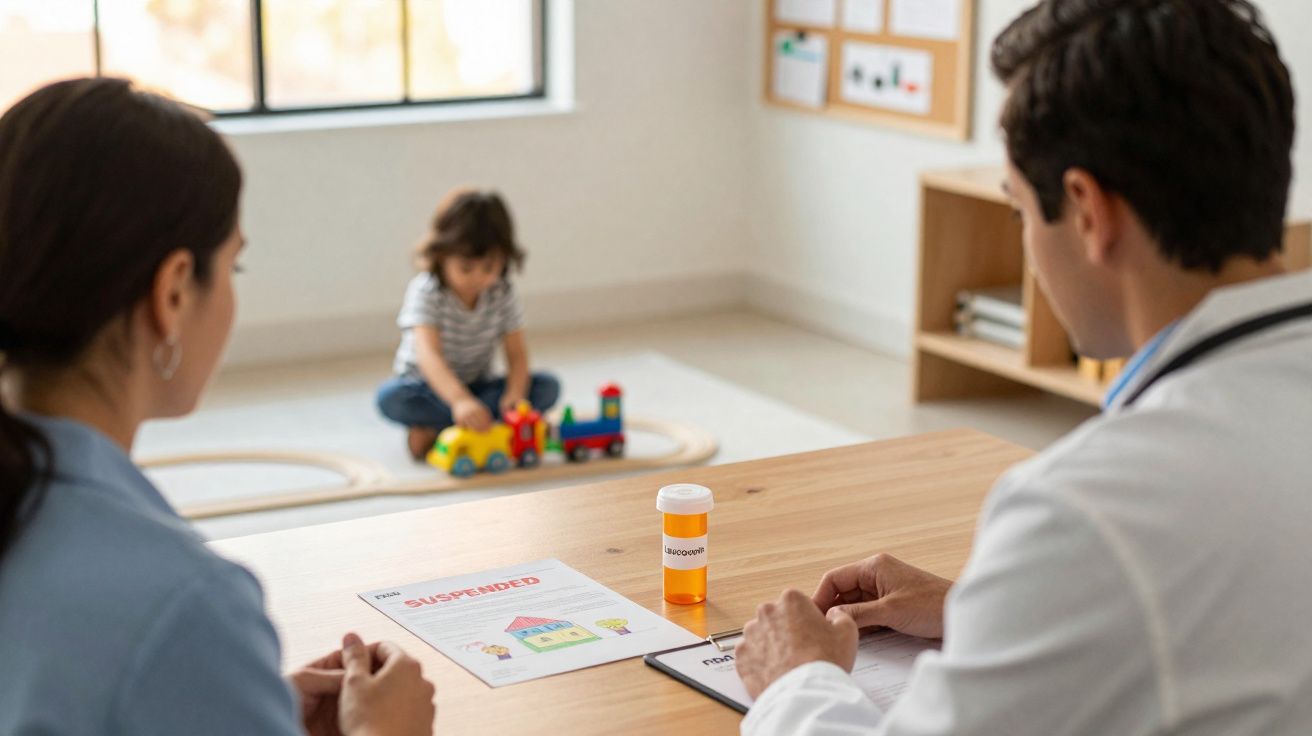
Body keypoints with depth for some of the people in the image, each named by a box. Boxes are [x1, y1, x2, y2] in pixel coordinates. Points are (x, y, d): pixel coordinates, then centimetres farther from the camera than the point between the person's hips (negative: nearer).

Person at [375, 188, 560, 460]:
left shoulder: (503, 294, -8)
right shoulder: (426, 292, -22)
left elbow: (517, 354, -9)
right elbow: (428, 354, -36)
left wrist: (515, 394, -32)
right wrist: (460, 400, -54)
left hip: (478, 386, 4)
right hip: (428, 386, -4)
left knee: (548, 387, -18)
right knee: (390, 398, -36)